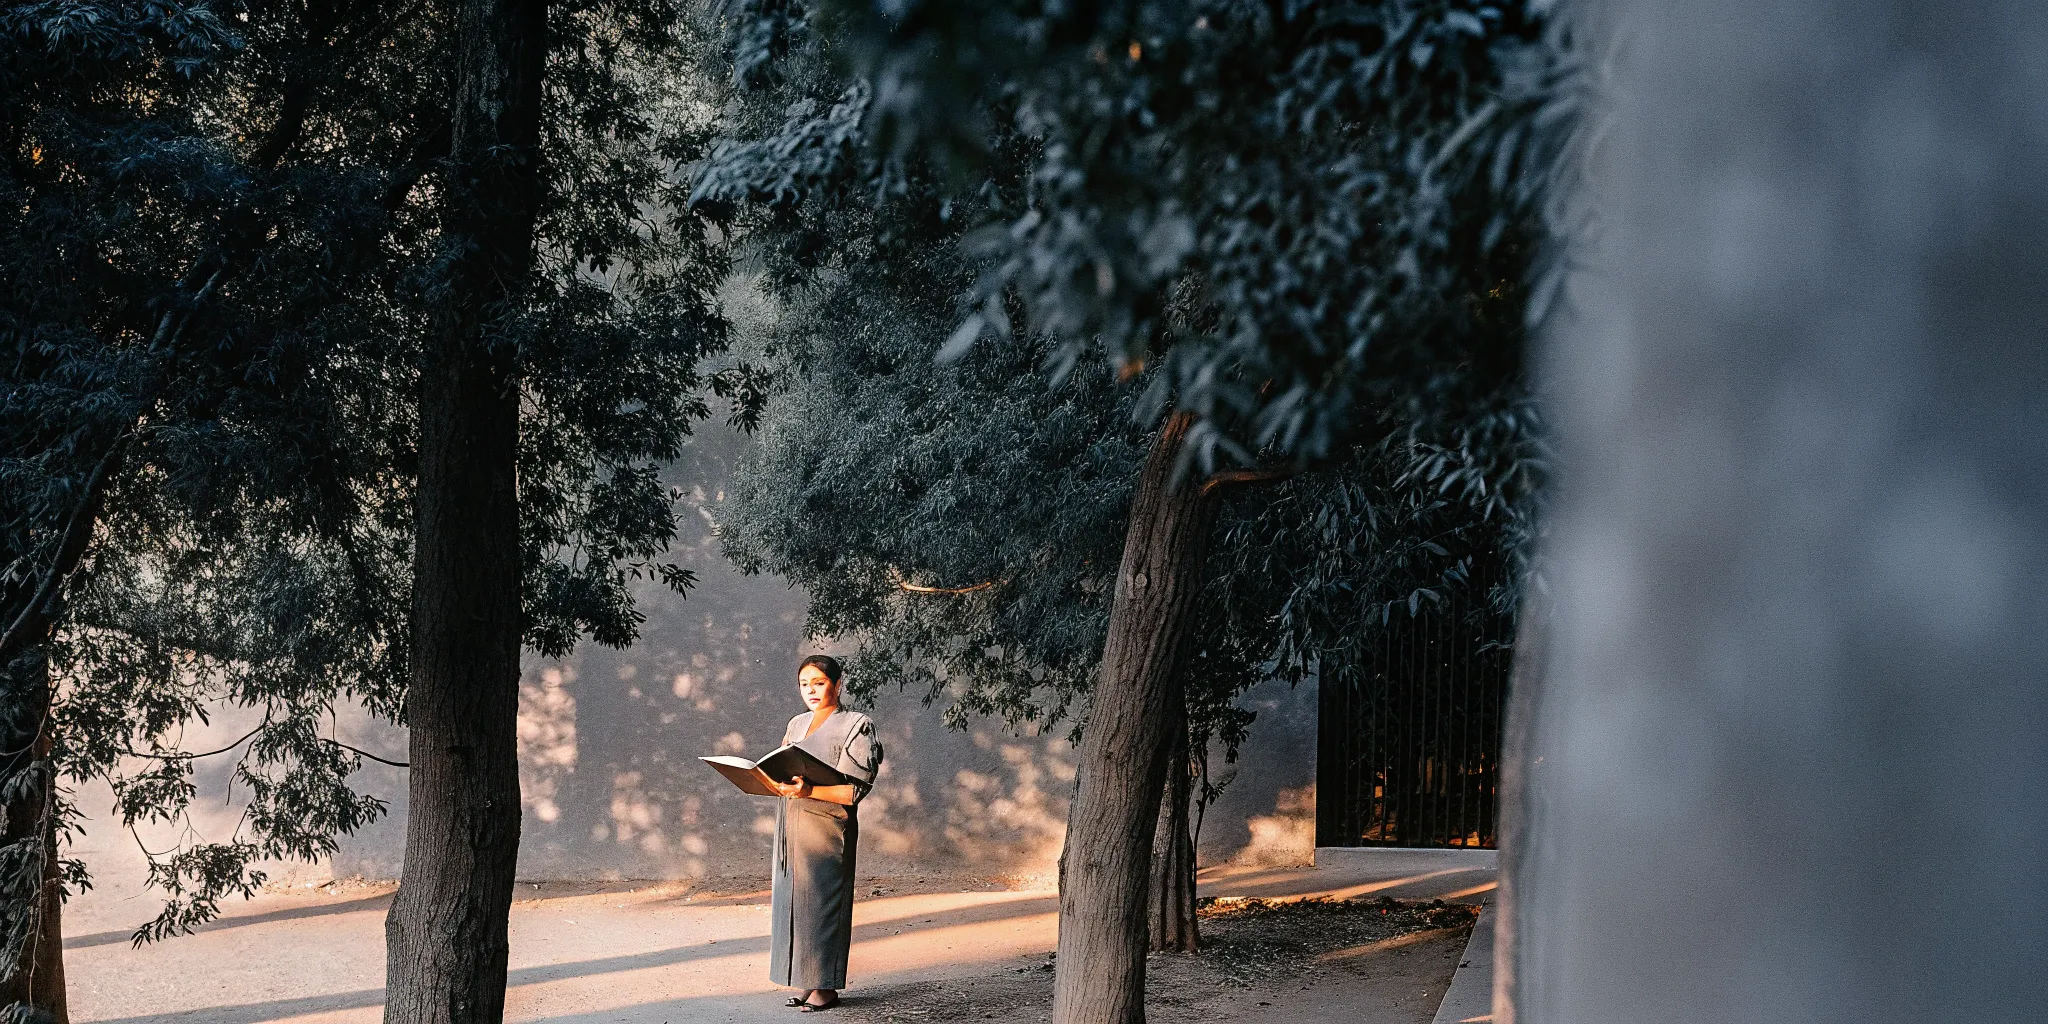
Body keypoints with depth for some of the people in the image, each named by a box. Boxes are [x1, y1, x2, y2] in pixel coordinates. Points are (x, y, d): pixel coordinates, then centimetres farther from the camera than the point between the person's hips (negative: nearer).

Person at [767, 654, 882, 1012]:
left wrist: (809, 790, -26)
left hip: (826, 826, -7)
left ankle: (827, 986, -2)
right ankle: (808, 982, 11)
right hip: (791, 824, 7)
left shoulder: (854, 727, -5)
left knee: (820, 902, -7)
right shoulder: (796, 725, 16)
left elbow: (852, 791, -13)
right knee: (793, 900, 5)